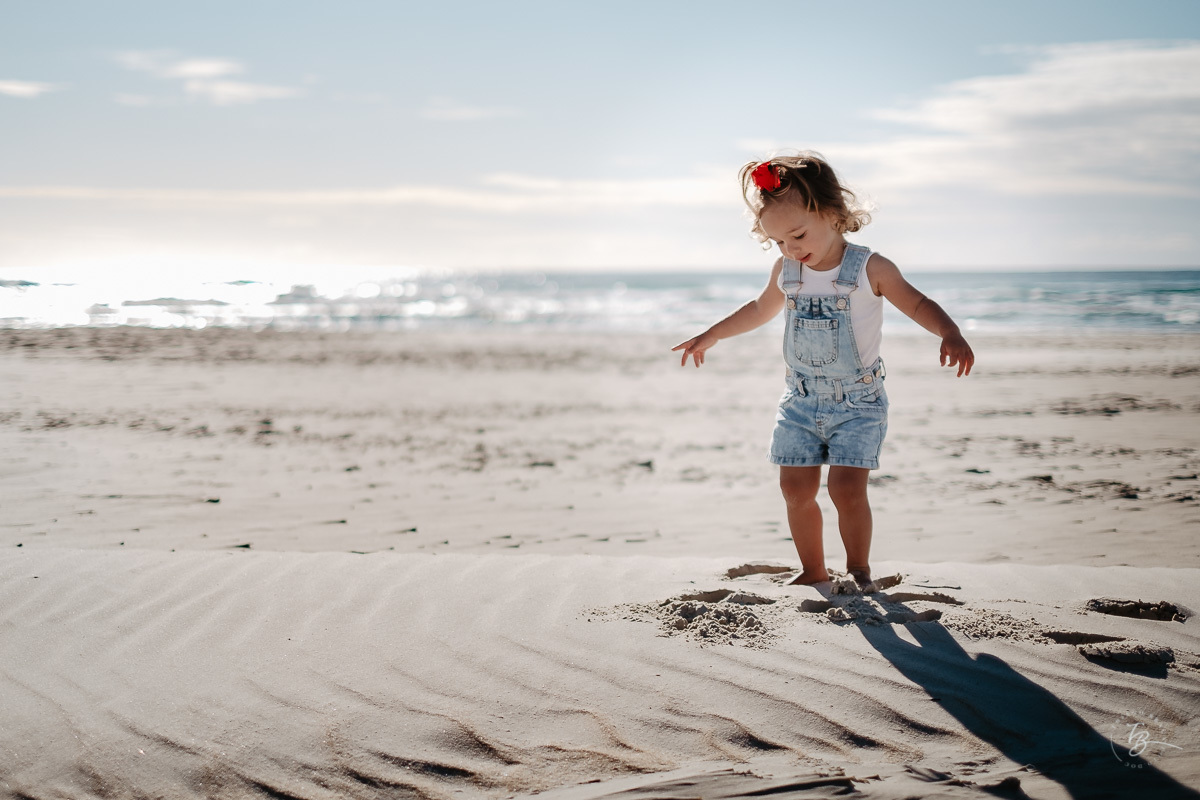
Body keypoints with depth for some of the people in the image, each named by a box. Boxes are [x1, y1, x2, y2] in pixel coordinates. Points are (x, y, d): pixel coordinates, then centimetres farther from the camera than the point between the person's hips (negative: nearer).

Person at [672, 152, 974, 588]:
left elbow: (917, 304, -5)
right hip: (800, 400, 5)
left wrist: (950, 334, -24)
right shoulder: (785, 271, 2)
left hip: (858, 401, -4)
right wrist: (710, 336, 28)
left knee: (847, 489, -13)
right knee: (796, 490, 2)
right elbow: (759, 310, 21)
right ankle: (813, 571, 19)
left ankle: (859, 570, 8)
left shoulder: (870, 269, -12)